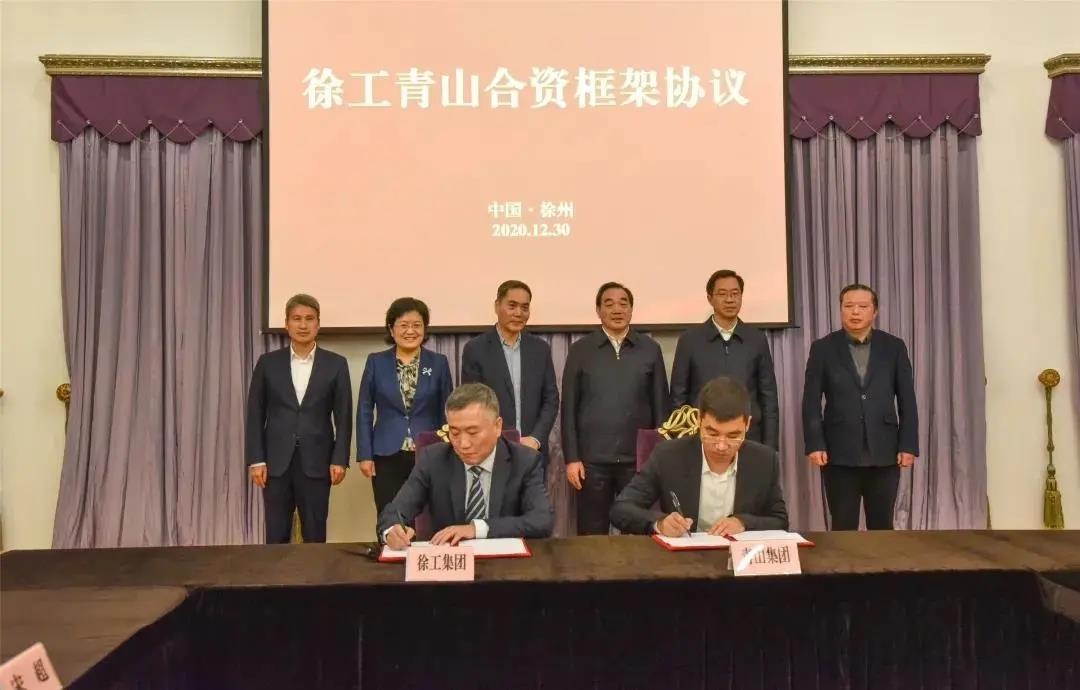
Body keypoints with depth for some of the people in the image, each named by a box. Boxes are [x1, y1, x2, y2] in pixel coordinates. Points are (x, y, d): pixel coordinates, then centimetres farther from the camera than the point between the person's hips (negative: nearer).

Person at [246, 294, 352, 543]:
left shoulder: (336, 364, 2)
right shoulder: (268, 363, 5)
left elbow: (343, 416, 2)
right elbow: (255, 414, 4)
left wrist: (340, 459, -5)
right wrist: (256, 460, -2)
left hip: (316, 462, -1)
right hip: (276, 462, 1)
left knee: (315, 537, 5)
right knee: (276, 538, 5)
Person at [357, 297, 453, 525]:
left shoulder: (439, 363, 3)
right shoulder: (376, 362, 3)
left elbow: (447, 412, 6)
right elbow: (365, 411, 5)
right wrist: (365, 455, -1)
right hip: (387, 457, 0)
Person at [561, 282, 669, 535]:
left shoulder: (650, 349, 4)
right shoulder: (581, 350, 2)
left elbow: (660, 405, 7)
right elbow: (569, 408, 2)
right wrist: (572, 458, -3)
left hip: (639, 459, 1)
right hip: (592, 459, -1)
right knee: (592, 535, 7)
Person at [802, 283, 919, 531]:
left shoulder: (894, 347, 6)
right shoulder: (823, 348, 3)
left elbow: (907, 401, 5)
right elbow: (811, 401, 0)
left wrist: (908, 445, -2)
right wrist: (814, 445, -8)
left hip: (884, 452, 1)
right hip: (839, 453, -1)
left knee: (882, 527, 8)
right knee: (843, 529, 4)